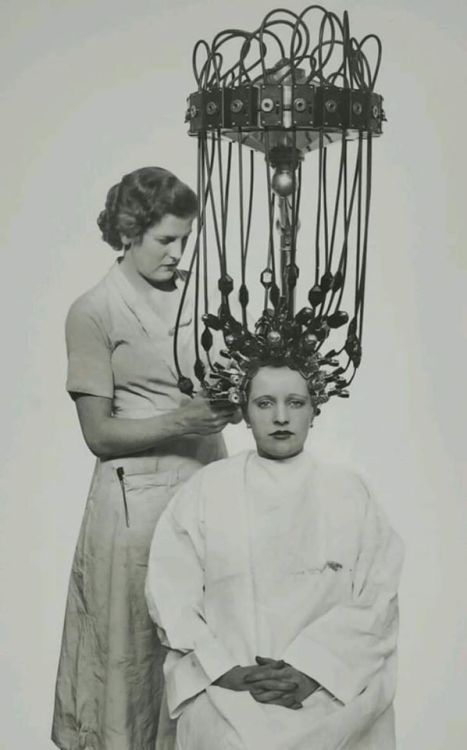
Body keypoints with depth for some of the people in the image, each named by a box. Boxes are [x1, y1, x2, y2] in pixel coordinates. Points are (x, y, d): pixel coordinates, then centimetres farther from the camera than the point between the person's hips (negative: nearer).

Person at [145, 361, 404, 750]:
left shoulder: (348, 489, 8)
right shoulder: (204, 488, 7)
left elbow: (377, 599, 0)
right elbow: (171, 595, 1)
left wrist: (310, 671, -12)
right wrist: (226, 671, -12)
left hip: (334, 672, 0)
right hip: (224, 674, 0)